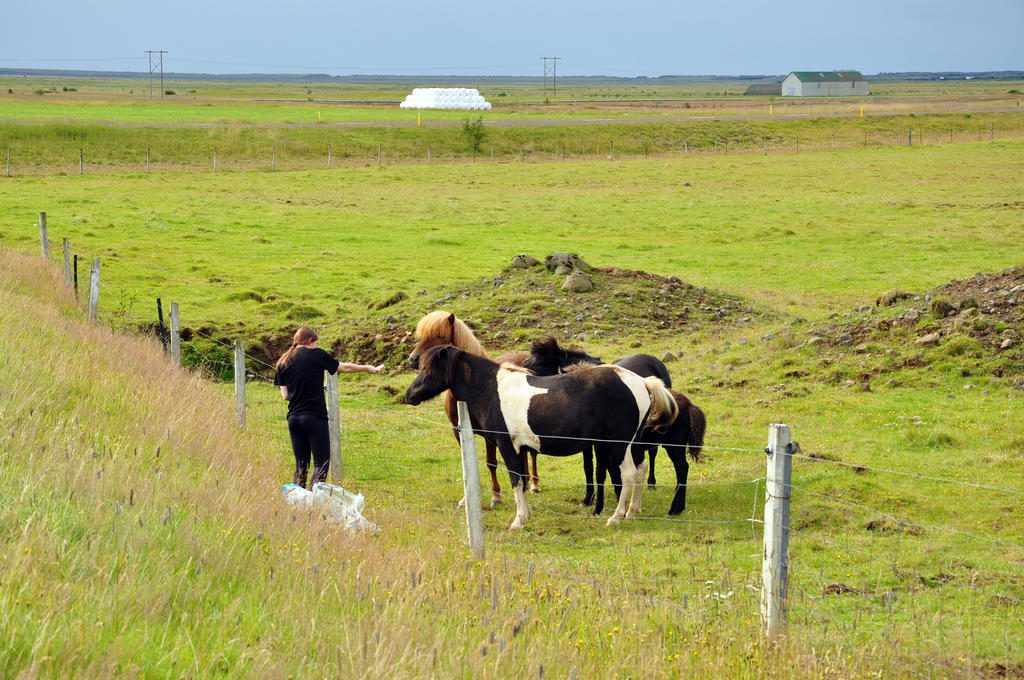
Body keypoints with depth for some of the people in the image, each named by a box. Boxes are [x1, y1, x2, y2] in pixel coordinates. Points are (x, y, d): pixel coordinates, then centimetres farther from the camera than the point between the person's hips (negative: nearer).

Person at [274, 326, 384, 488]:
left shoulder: (283, 362, 8)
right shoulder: (316, 355, -3)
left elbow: (285, 395, 7)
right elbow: (344, 367, 7)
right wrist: (370, 369, 20)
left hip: (294, 418, 5)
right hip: (315, 417, -5)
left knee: (301, 465, 11)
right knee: (322, 462, -3)